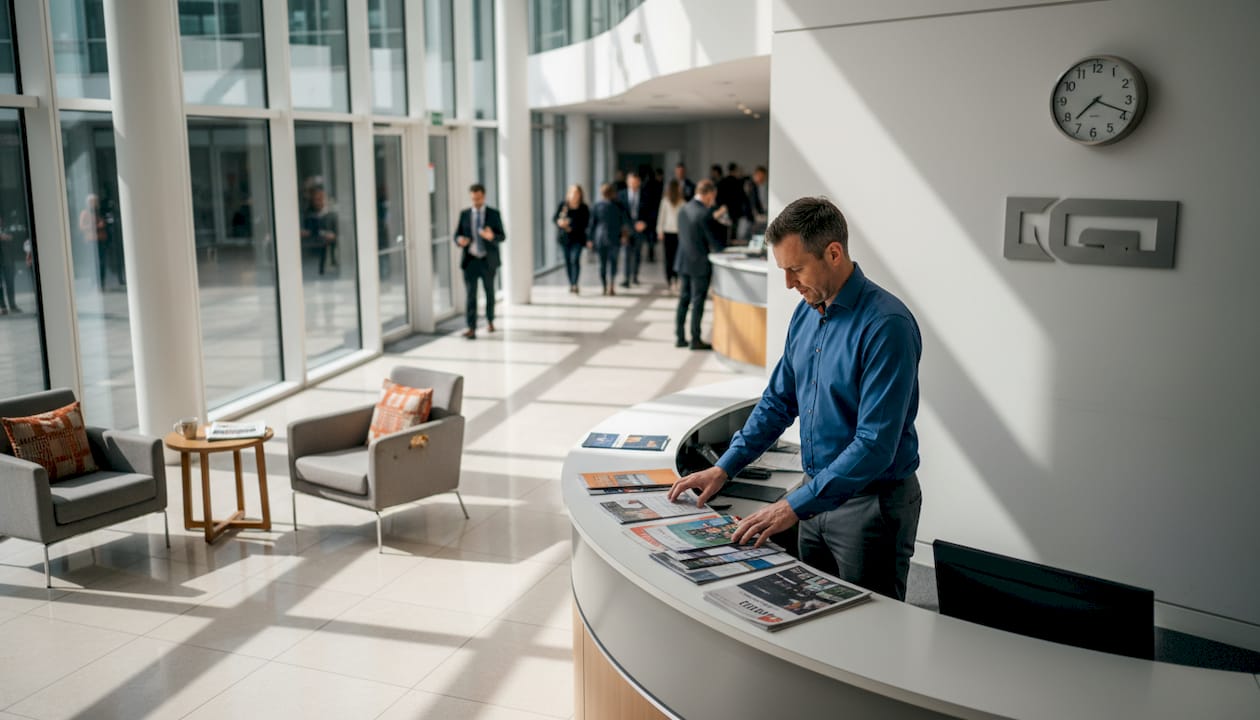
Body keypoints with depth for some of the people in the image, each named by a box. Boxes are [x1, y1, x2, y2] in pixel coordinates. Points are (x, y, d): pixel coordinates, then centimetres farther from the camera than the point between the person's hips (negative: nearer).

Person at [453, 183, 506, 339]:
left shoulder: (493, 214, 0)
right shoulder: (464, 214, 4)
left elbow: (502, 236, -3)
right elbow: (457, 234, 7)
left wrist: (492, 236, -25)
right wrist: (460, 240, -17)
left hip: (488, 261, 0)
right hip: (470, 260, 0)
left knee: (490, 293, 15)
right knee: (470, 295, -8)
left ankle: (490, 321, 36)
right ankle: (471, 328, -9)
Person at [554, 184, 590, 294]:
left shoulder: (584, 208, -4)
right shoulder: (563, 205, 1)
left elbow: (585, 223, -6)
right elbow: (554, 218, 3)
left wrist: (571, 228, -17)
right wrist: (559, 222, -21)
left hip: (577, 238, -3)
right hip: (564, 237, 3)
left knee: (575, 259, -15)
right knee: (567, 261, 7)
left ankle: (575, 284, -17)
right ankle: (571, 284, 18)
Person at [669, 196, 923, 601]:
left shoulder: (886, 325, -23)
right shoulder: (806, 313, 4)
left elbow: (875, 444, -27)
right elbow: (779, 400, 13)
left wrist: (795, 506, -27)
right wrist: (724, 468, 6)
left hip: (872, 502, -7)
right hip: (818, 492, 8)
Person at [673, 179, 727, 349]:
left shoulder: (683, 210, 3)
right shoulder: (705, 215, -20)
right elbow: (718, 244, -16)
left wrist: (714, 217, 17)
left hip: (683, 263, 7)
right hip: (699, 265, -7)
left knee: (683, 300, 14)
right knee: (697, 303, 2)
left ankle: (680, 337, 19)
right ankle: (695, 340, 9)